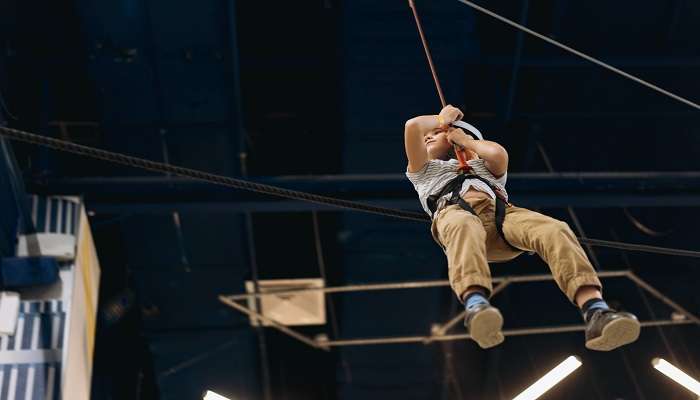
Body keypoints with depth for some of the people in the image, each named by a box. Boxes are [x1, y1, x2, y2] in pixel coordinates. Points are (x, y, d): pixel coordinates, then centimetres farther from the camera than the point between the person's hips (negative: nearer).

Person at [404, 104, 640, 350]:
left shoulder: (482, 166, 46)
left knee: (554, 230, -32)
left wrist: (466, 140, 34)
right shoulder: (424, 171, 41)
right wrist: (443, 118, 42)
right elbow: (412, 126, 23)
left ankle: (596, 314, -55)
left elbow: (499, 154, 18)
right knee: (465, 228, -45)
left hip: (501, 211, 3)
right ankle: (476, 307, -74)